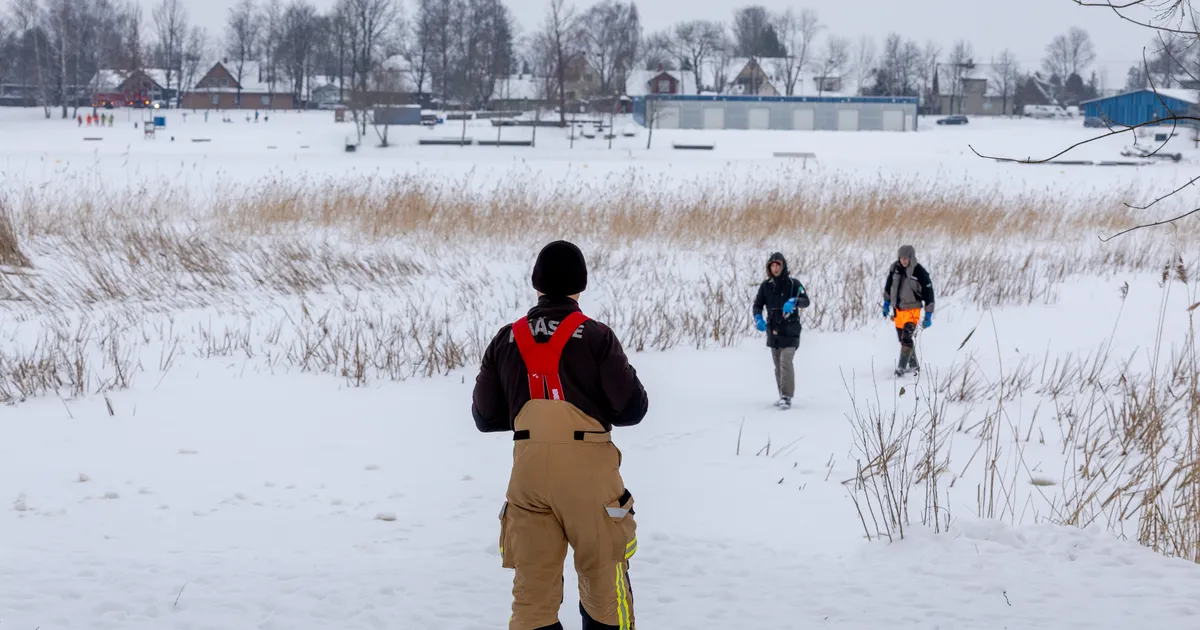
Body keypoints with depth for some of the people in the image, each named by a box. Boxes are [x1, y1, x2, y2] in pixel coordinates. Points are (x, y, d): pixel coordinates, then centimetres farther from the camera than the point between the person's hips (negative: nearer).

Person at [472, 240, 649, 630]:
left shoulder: (505, 341, 8)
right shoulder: (595, 336, -4)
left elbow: (485, 417, 13)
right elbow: (632, 408, -4)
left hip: (527, 468, 3)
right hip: (587, 466, -3)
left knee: (532, 585, 6)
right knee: (604, 578, 10)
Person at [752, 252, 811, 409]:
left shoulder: (793, 284, -6)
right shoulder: (766, 285, 5)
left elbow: (806, 301, -15)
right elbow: (758, 305, 7)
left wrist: (793, 301, -36)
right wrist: (758, 319, -14)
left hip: (790, 330, -5)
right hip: (773, 330, 5)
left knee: (786, 362, -17)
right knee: (778, 365, 11)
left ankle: (787, 397, -19)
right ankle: (783, 395, 22)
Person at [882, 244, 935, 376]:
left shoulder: (920, 273, -16)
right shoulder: (895, 268, -1)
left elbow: (928, 293, -11)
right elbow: (889, 284, 16)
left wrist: (928, 315, -11)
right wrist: (886, 303, 18)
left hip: (912, 310, -6)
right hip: (898, 309, 6)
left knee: (906, 338, -19)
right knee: (902, 339, 15)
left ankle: (901, 367, -18)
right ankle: (914, 365, 31)